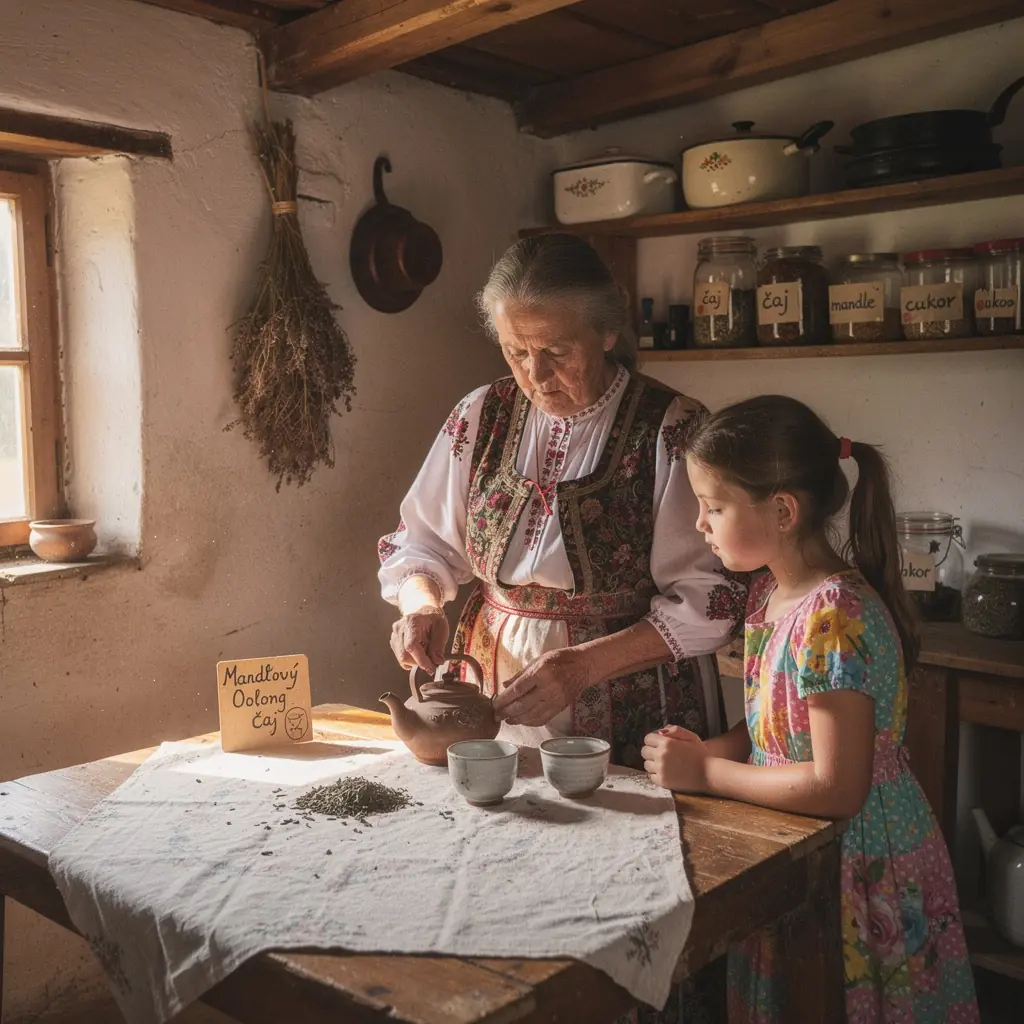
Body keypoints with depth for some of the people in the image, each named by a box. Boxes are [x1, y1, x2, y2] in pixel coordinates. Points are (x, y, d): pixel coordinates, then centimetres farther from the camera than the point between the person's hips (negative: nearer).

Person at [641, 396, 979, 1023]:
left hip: (859, 870, -8)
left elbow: (837, 788, -27)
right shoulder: (770, 594, 1)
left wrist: (706, 772, -19)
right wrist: (707, 750, -6)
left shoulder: (831, 617, -28)